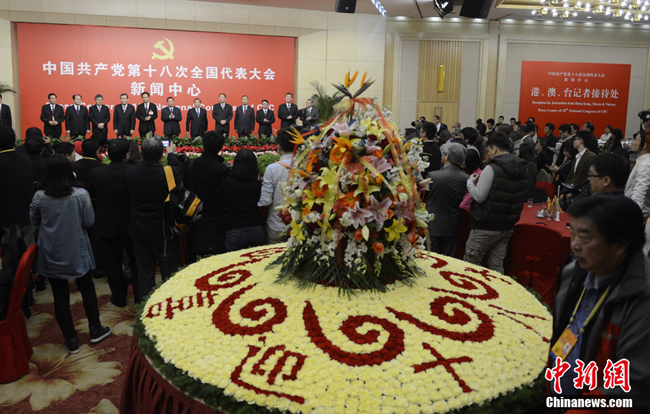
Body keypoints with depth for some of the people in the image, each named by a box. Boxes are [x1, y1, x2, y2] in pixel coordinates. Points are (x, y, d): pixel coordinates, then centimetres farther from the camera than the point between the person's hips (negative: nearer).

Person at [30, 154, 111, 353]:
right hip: (77, 252, 0)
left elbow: (34, 222, 3)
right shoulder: (81, 195, -15)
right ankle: (95, 330, 27)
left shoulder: (39, 197, -12)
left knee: (60, 295, 10)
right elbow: (89, 221, -8)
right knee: (87, 288, 18)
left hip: (51, 254, 0)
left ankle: (71, 340, 18)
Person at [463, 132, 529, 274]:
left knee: (469, 264, 4)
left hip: (486, 226, -7)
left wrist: (470, 181, -1)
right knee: (497, 266, 14)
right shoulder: (523, 168, 6)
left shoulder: (492, 168, -18)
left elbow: (479, 197, -18)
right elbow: (523, 197, 15)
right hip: (507, 226, 7)